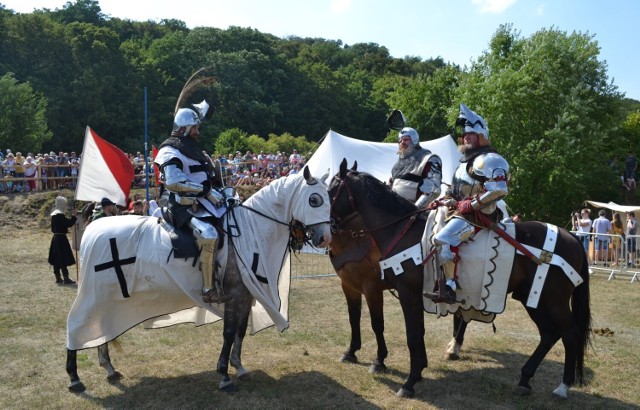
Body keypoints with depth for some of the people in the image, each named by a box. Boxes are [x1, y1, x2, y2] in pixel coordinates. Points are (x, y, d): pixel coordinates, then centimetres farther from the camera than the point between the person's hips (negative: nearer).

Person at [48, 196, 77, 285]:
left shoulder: (54, 214, 12)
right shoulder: (60, 215, -17)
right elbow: (69, 224, -20)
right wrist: (74, 216, -14)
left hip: (55, 238, 10)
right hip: (61, 238, -10)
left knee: (56, 259, 12)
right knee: (64, 259, -7)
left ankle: (58, 278, 18)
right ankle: (66, 278, -5)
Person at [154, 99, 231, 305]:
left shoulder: (191, 148, 18)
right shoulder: (171, 151, -11)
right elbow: (173, 182, -27)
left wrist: (217, 191, 13)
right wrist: (205, 190, -23)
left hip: (200, 203, 10)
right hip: (182, 207, -10)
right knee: (208, 234, -31)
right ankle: (210, 290, -25)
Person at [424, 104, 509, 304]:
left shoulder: (488, 160, -11)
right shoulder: (467, 161, 21)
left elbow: (499, 190, -23)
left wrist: (472, 204, -22)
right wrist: (444, 200, 10)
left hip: (478, 215, -11)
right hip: (460, 211, 11)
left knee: (443, 239, -27)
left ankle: (448, 289, -26)